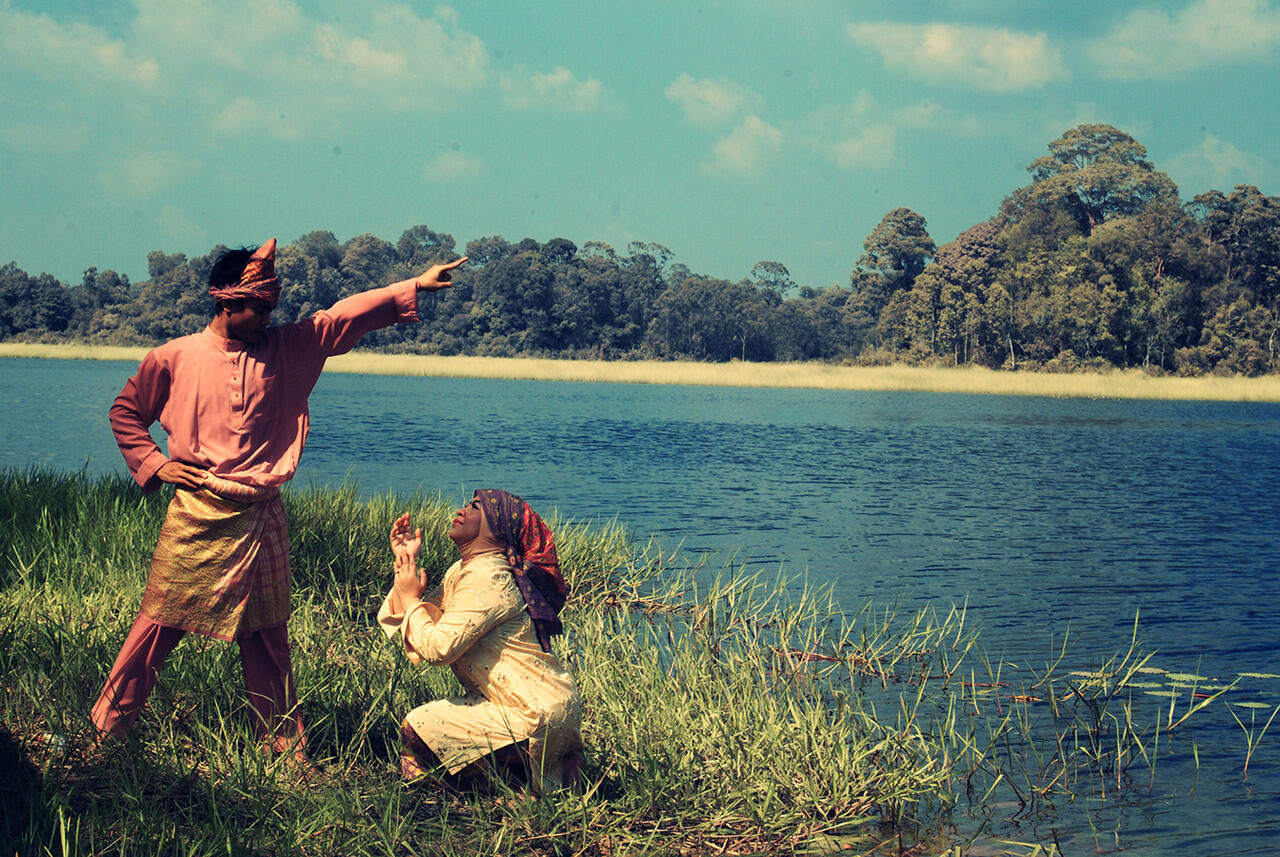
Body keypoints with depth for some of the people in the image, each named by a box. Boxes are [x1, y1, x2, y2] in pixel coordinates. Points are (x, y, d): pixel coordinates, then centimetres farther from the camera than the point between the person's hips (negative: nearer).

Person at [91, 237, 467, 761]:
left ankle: (284, 745, 16)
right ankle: (106, 728, 13)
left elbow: (348, 316, 0)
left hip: (261, 518, 3)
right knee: (159, 623, 1)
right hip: (197, 515, -3)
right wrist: (154, 464, 1)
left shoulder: (288, 350, 6)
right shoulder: (174, 359, 0)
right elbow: (125, 412, 13)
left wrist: (413, 288, -7)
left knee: (267, 636, 8)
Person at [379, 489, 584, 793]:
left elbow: (438, 647, -25)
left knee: (417, 728, -8)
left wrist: (410, 598, -9)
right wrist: (405, 563, 4)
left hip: (537, 714, -10)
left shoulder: (487, 578, -19)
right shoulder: (460, 571, 12)